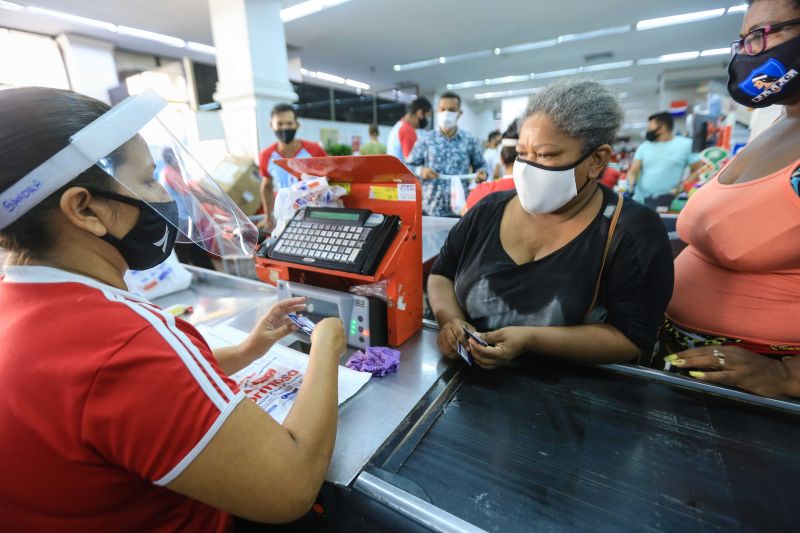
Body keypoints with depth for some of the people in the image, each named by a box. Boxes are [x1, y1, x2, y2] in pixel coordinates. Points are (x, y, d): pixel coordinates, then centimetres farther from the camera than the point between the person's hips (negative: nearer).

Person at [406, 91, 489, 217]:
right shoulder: (425, 139, 4)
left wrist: (482, 173, -11)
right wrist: (420, 171, -15)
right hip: (429, 209, 0)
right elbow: (407, 167, 5)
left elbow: (481, 165, 12)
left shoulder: (470, 140, 5)